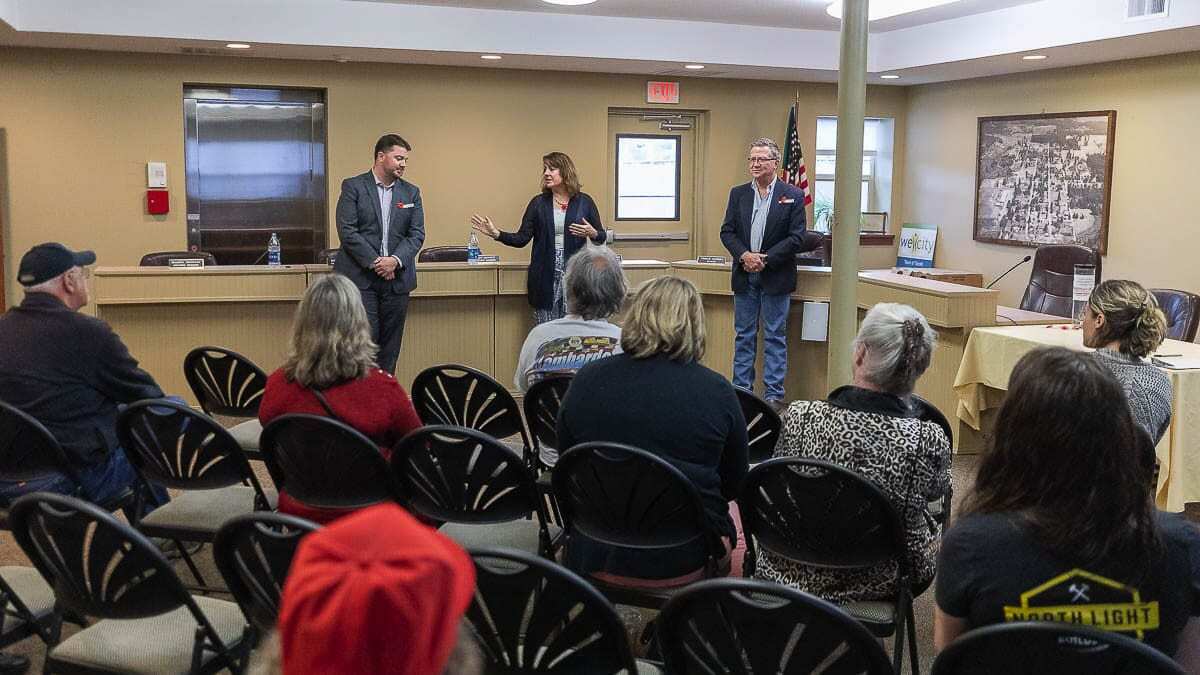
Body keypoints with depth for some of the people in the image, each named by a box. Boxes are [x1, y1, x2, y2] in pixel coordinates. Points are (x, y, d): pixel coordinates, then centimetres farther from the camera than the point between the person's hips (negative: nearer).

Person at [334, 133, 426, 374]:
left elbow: (417, 234, 5)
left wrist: (396, 260, -12)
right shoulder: (353, 187, 0)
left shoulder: (411, 192, 12)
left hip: (397, 277, 4)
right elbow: (347, 231, -8)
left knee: (390, 346, 6)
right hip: (361, 277, -4)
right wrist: (374, 262, -14)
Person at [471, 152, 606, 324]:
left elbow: (601, 237, 8)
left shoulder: (584, 202, 3)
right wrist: (496, 234, -11)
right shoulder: (538, 203, 6)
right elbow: (522, 238, 3)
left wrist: (592, 233, -14)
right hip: (545, 277, 1)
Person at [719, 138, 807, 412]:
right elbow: (727, 232, 5)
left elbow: (796, 237, -7)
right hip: (744, 276, 3)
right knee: (744, 336, 10)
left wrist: (765, 259, -14)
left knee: (775, 337, 3)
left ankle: (774, 394, 9)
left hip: (775, 276, -3)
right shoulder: (738, 194, 8)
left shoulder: (793, 196, -3)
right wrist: (744, 255, -13)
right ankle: (741, 390, 17)